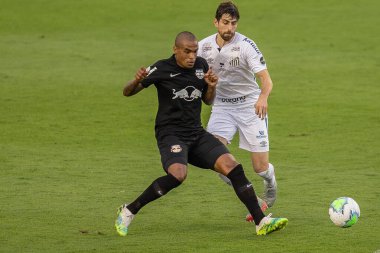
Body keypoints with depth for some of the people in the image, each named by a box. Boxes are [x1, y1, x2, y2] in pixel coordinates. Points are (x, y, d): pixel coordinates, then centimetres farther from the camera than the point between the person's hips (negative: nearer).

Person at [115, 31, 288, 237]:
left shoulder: (201, 66, 6)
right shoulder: (162, 69, -9)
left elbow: (208, 101, 19)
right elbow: (127, 93, -5)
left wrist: (211, 86, -3)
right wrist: (137, 81, -27)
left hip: (197, 134, 6)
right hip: (170, 133, -6)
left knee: (232, 167, -10)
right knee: (178, 175, -33)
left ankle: (261, 222, -5)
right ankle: (129, 211, -18)